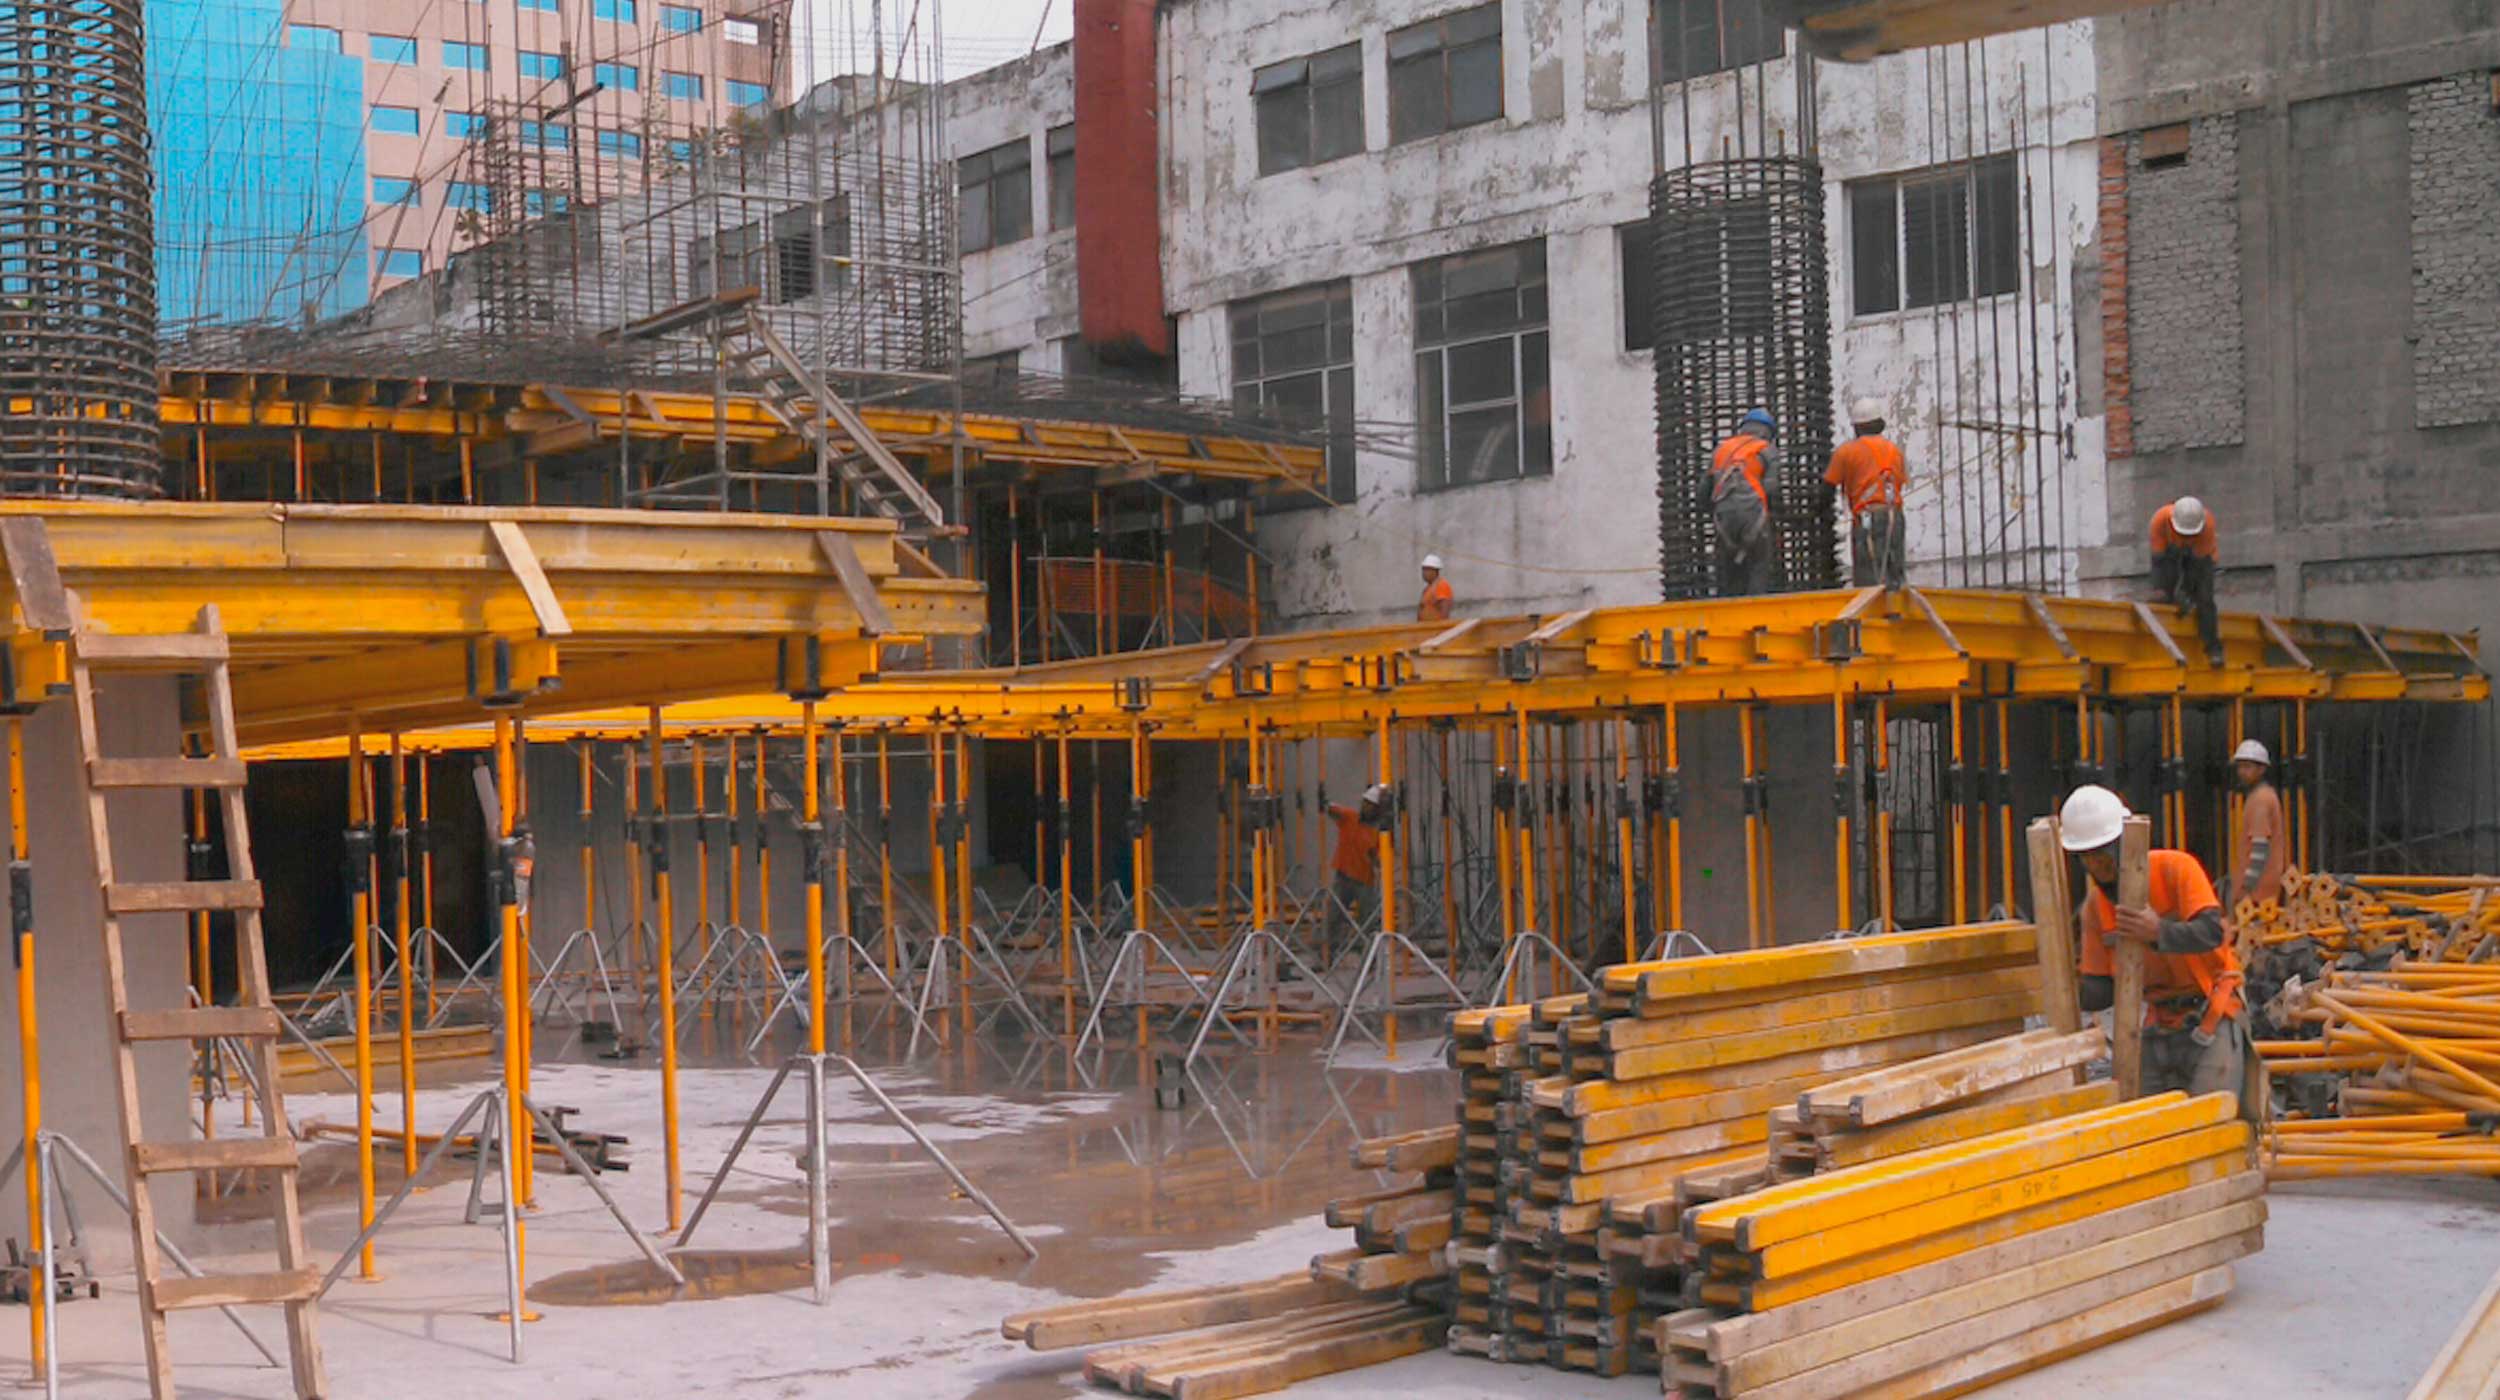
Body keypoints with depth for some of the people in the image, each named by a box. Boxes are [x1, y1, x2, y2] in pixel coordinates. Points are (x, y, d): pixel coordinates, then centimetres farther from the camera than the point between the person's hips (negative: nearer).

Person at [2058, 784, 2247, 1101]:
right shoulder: (2097, 907, 1)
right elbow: (2102, 989, 1)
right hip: (2158, 1025, 6)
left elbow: (2211, 932, -29)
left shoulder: (2175, 869, -15)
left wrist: (2159, 932, -46)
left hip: (2210, 1017, -6)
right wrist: (2074, 989, -21)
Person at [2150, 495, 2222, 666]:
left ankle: (2213, 648, -13)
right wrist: (2158, 588, -32)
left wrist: (2186, 590, -29)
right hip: (2171, 551, 3)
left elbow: (2198, 561, -30)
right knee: (2166, 594, -15)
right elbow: (2158, 557, -29)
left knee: (2204, 599, -15)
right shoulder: (2160, 519, -35)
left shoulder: (2207, 523, -38)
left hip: (2200, 554, -3)